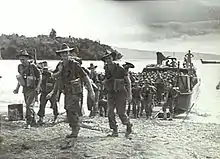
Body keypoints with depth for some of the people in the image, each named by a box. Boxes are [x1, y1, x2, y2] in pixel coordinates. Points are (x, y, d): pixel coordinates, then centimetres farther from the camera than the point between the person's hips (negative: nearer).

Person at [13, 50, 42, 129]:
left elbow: (40, 76, -8)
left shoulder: (32, 66, -15)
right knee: (28, 105, 14)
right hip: (25, 89, 7)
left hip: (32, 89, -7)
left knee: (29, 105, -14)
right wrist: (17, 88, 12)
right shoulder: (20, 67, 3)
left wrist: (38, 87, -15)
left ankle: (29, 122, -11)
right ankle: (33, 121, 27)